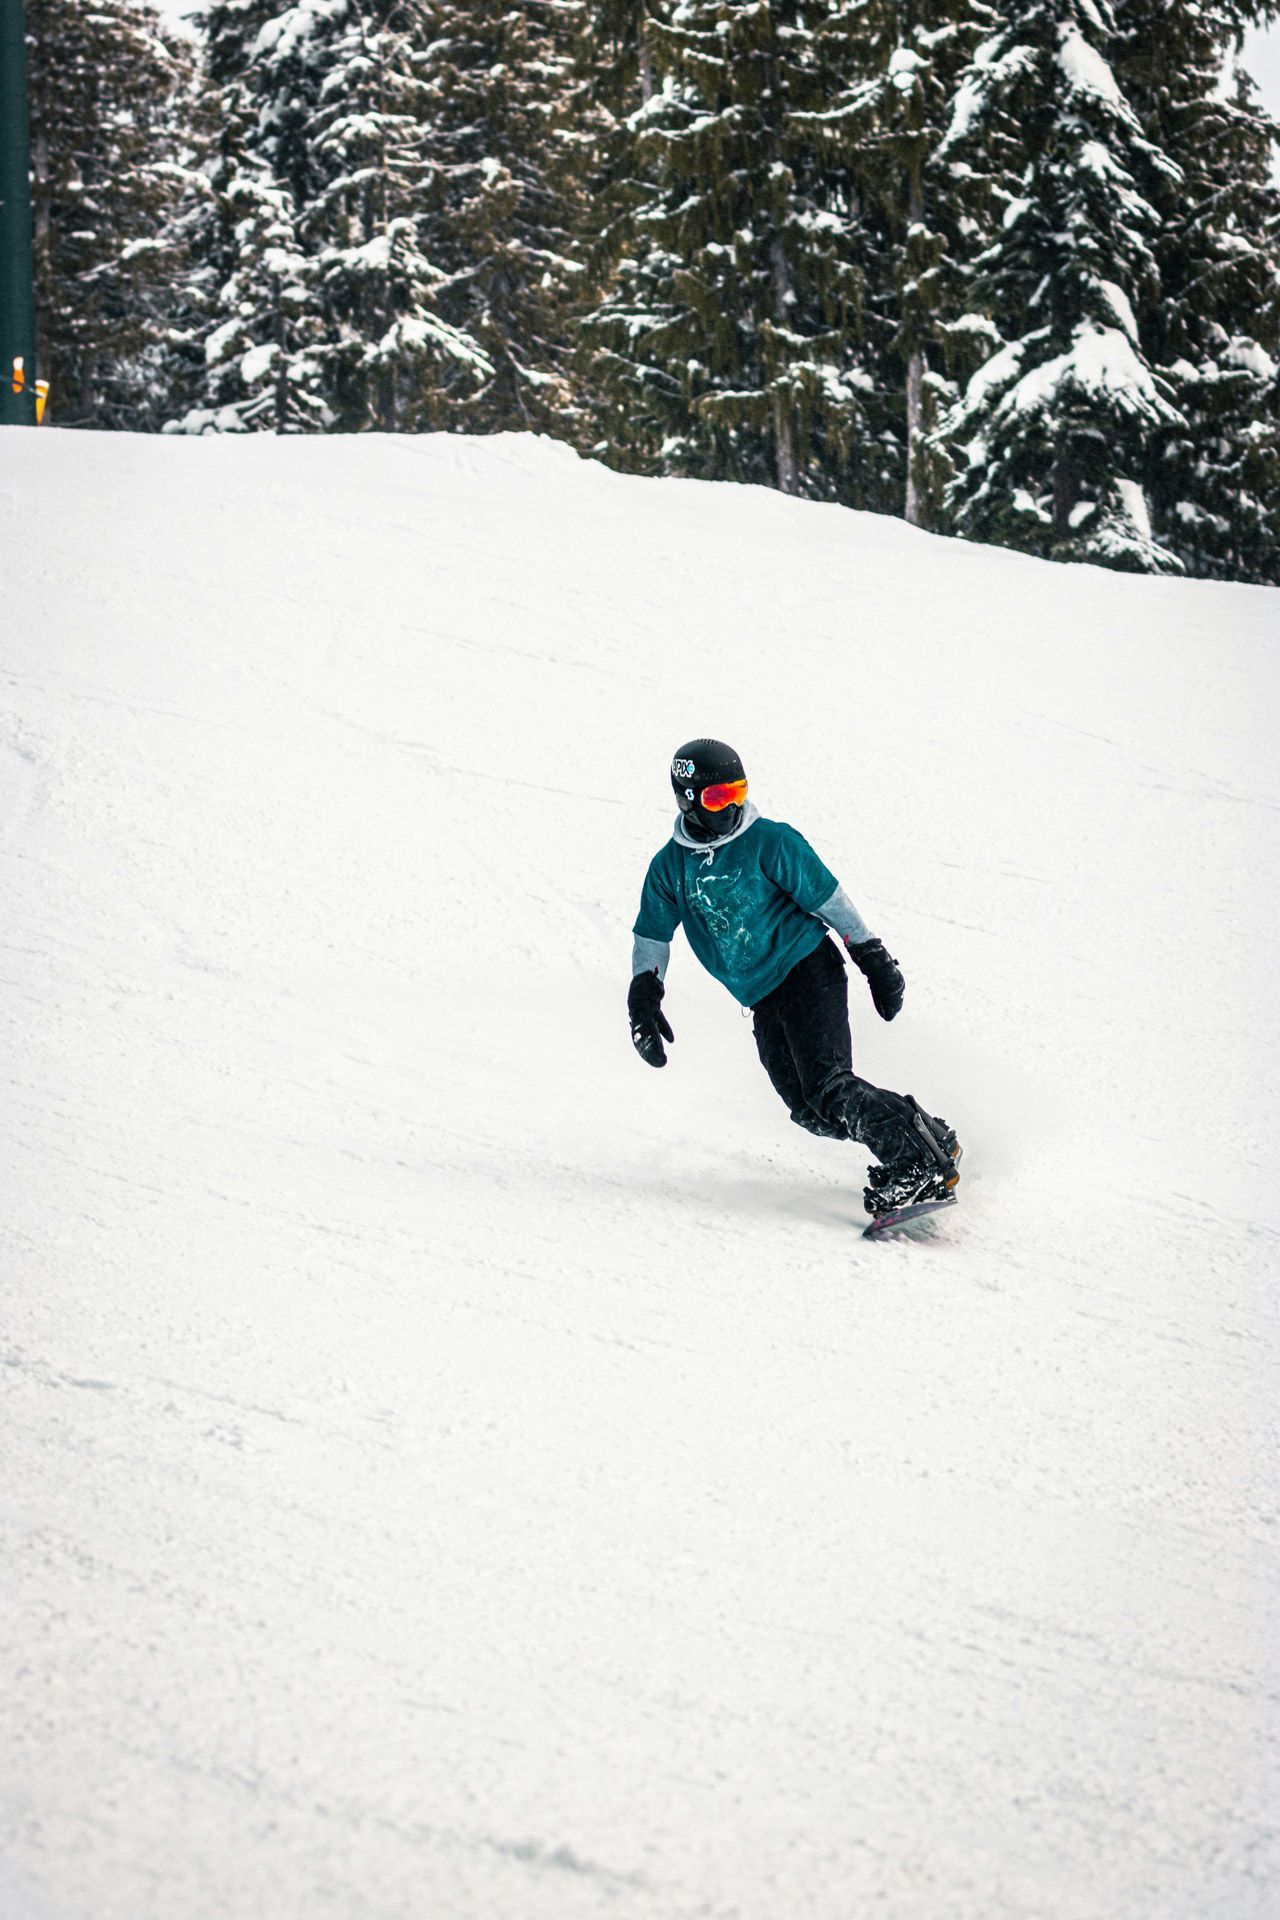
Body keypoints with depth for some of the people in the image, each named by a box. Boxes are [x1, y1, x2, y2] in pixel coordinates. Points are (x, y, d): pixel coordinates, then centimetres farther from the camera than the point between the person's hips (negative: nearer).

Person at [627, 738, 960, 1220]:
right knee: (809, 1111, -6)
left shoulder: (769, 841, -8)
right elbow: (651, 939, 14)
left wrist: (875, 961, -5)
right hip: (764, 1002, 5)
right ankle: (928, 1138, 2)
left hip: (808, 970, -5)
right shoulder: (669, 867, 5)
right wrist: (644, 1002, 1)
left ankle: (921, 1164, -18)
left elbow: (830, 901, -5)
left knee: (827, 1086, -22)